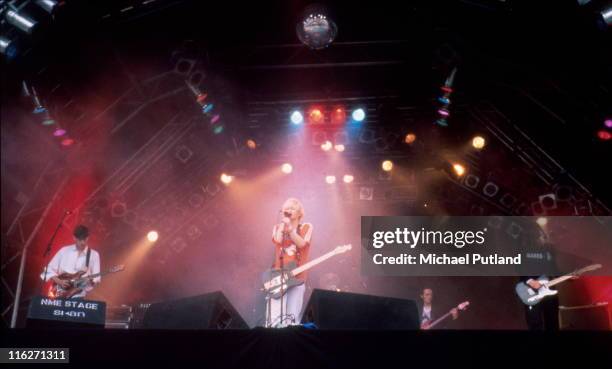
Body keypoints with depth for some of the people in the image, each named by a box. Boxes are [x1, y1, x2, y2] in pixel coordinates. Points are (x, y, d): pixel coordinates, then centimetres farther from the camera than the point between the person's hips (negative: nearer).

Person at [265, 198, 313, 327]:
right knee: (275, 317, -10)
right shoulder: (278, 227, 11)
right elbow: (277, 240, -12)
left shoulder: (306, 227, 7)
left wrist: (289, 227, -21)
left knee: (293, 316, 3)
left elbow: (301, 243, -13)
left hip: (297, 276, 0)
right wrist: (283, 222, -7)